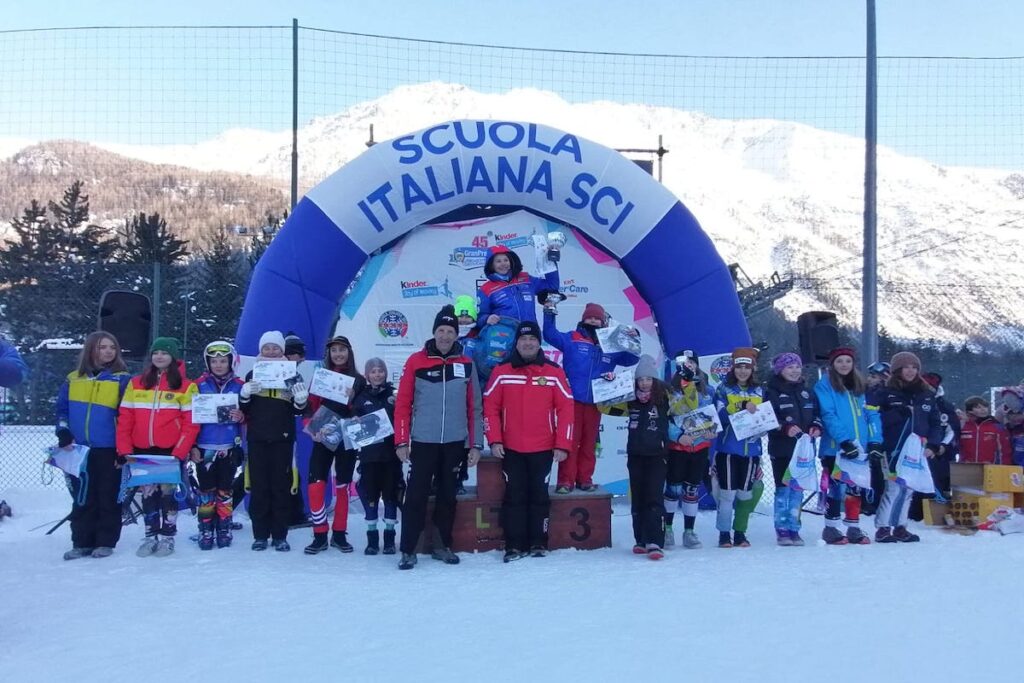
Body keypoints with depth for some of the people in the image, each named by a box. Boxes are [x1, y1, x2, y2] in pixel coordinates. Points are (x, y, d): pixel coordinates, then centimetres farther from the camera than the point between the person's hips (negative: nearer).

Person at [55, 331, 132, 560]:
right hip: (78, 450, 3)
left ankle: (106, 542, 9)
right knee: (82, 498, 8)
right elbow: (62, 409, 15)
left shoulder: (122, 379, 0)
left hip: (109, 450, -3)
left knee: (108, 497, 2)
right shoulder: (74, 379, 9)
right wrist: (63, 431, -1)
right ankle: (82, 542, 14)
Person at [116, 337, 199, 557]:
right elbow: (124, 419, 6)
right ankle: (150, 537, 17)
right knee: (148, 493, 9)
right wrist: (124, 450, -3)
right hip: (142, 451, 3)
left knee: (168, 492, 2)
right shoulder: (136, 384, 8)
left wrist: (179, 453, -15)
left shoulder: (185, 386, -2)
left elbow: (191, 423, -7)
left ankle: (167, 537, 12)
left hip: (171, 451, -3)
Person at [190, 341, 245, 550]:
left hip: (229, 448, 1)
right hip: (204, 448, 0)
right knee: (206, 490, 3)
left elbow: (249, 416, 8)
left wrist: (241, 416, -16)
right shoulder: (199, 385, 1)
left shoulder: (239, 386, 3)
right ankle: (205, 531, 10)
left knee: (225, 491, 6)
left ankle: (224, 530, 15)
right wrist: (192, 446, -3)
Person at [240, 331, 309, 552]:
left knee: (281, 486, 1)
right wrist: (245, 394, -13)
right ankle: (260, 535, 9)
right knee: (259, 487, 2)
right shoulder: (252, 375, 8)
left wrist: (302, 399, -15)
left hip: (282, 438, -1)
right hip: (257, 438, 1)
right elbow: (242, 410, 7)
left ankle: (280, 536, 6)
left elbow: (297, 411, 7)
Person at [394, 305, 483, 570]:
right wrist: (401, 441, -6)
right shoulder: (416, 361, -2)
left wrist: (475, 444, 4)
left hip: (455, 444, 2)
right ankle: (408, 550, 7)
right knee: (416, 496, -1)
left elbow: (474, 407, 7)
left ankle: (443, 546, 23)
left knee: (448, 496, 11)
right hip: (422, 442, -2)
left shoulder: (466, 364, 4)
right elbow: (403, 403, -2)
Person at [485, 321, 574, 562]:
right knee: (514, 496, 3)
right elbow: (490, 407, 1)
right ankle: (514, 545, 8)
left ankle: (538, 543, 16)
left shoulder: (554, 373, 0)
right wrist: (494, 440, -6)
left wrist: (562, 445, -5)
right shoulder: (502, 373, 2)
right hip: (511, 449, 0)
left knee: (539, 495, 6)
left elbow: (566, 409, -1)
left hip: (543, 449, 0)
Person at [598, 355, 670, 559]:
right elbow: (605, 406, 14)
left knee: (654, 497, -11)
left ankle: (654, 542, -16)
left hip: (657, 455, -4)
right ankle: (641, 540, 19)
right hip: (635, 455, 4)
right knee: (637, 498, 10)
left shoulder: (664, 397, -3)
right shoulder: (630, 401, 7)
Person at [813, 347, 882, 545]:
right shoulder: (824, 385, -3)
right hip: (835, 448, -5)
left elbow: (871, 414, 9)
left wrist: (875, 441, -3)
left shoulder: (860, 386, 15)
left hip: (859, 448, 5)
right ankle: (831, 527, 8)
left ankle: (854, 527, 19)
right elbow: (828, 416, -13)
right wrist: (844, 440, -21)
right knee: (836, 487, -3)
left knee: (855, 489, 10)